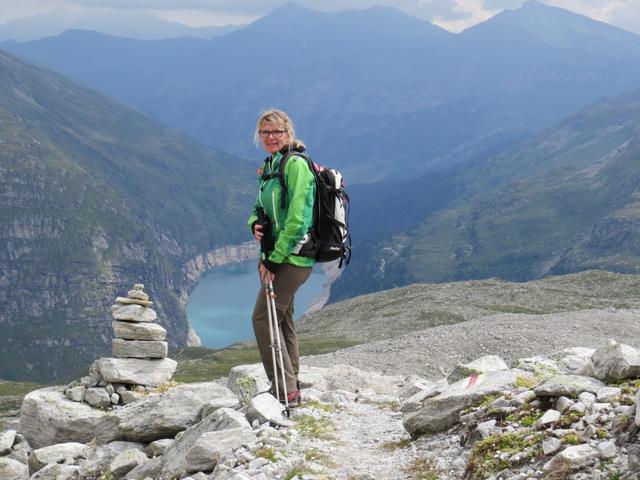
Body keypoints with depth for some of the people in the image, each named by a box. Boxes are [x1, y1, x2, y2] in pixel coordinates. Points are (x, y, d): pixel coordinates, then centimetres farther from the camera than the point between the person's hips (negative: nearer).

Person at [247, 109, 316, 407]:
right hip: (276, 255, 9)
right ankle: (290, 389, 21)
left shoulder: (295, 164, -14)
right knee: (282, 320, 13)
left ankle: (285, 390, -6)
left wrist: (273, 259, -19)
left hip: (292, 256, -9)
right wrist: (255, 223, -2)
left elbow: (296, 217, -20)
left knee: (263, 317, -10)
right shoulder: (269, 165, 15)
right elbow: (262, 208, 23)